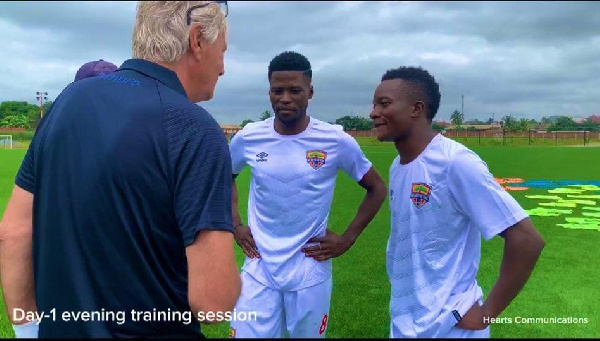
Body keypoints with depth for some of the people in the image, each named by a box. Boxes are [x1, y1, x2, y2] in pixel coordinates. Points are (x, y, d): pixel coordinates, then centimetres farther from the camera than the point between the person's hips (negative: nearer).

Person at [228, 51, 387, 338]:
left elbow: (377, 189, 3)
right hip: (259, 269, 1)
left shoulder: (336, 141, -10)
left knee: (308, 335, 17)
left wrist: (348, 238, -2)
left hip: (309, 273, -1)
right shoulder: (248, 138, -5)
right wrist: (235, 226, 6)